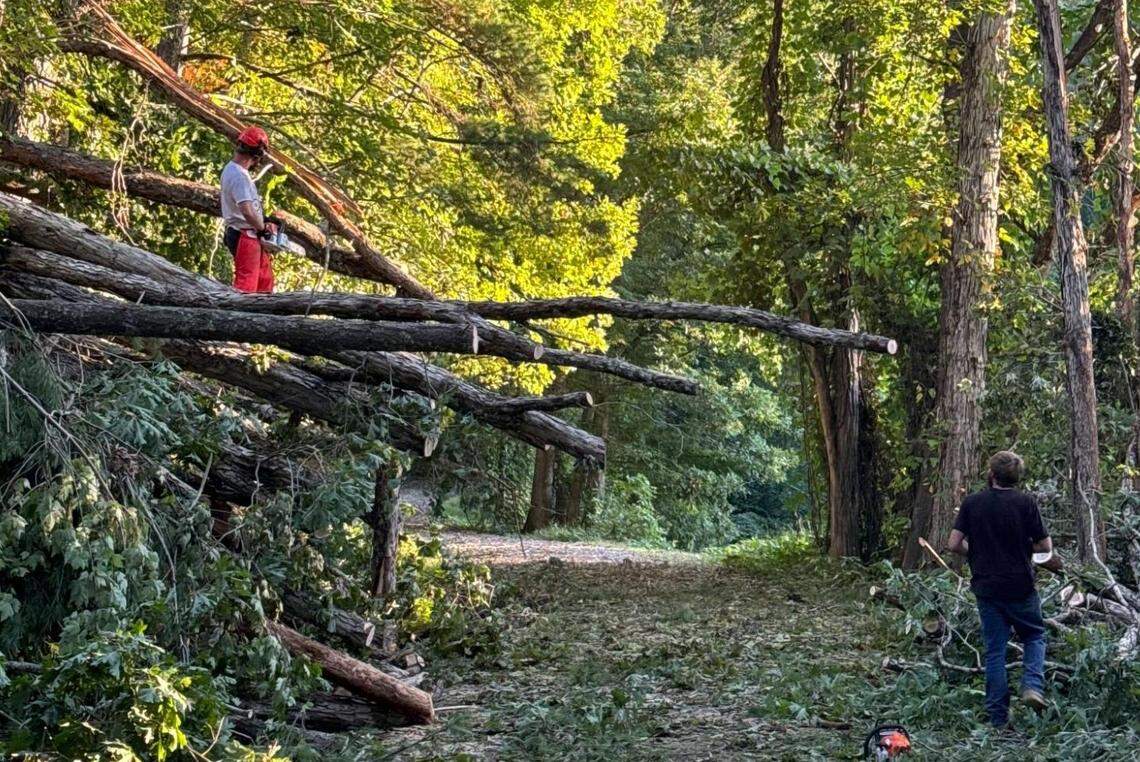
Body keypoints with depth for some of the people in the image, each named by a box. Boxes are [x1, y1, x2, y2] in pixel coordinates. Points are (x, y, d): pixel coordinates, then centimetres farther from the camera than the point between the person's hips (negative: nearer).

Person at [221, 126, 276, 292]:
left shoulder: (232, 169, 11)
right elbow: (247, 211, -30)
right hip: (244, 237, -11)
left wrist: (264, 223, 10)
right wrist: (263, 227, -14)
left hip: (251, 237, 11)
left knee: (265, 280, 18)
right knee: (246, 285, -8)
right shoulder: (238, 175, -22)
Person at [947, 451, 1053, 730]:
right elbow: (1045, 546, -6)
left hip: (986, 588, 2)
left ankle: (998, 717, 7)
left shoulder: (972, 503, -2)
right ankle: (1032, 685, -4)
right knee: (1034, 636, 20)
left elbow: (954, 544, -4)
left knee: (994, 651, 8)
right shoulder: (1026, 503, -8)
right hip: (1021, 587, -2)